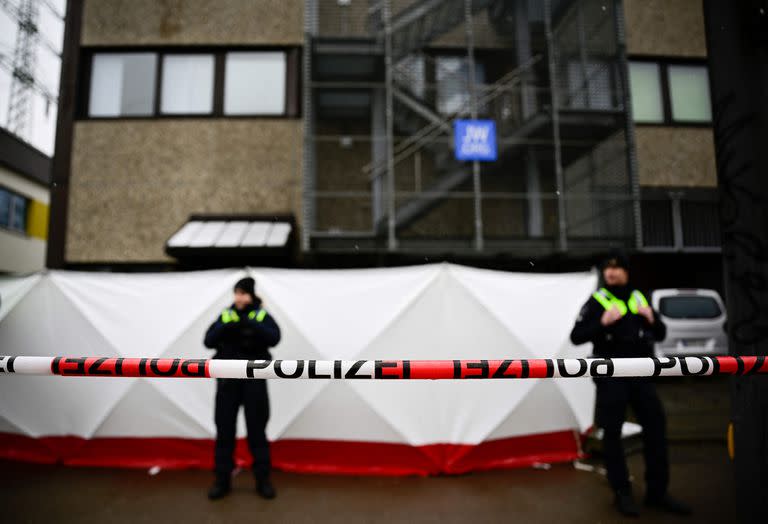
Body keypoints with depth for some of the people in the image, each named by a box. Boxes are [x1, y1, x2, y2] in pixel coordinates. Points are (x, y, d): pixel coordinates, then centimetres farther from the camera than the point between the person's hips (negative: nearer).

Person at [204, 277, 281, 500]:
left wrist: (249, 321, -28)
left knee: (257, 429, 4)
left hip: (253, 379, -2)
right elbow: (208, 341, -3)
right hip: (228, 379, 2)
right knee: (225, 429, 7)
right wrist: (226, 326, -22)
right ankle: (222, 480, 21)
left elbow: (274, 338, -18)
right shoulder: (225, 316, 6)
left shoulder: (262, 316, -1)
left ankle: (263, 480, 18)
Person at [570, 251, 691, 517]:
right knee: (612, 432, 0)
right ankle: (622, 494, 15)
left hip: (641, 373, 5)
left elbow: (660, 335, 17)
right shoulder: (596, 302, -3)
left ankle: (657, 492, 22)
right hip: (611, 375, -5)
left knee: (656, 426, 6)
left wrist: (652, 320, -4)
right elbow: (576, 337, -8)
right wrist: (602, 322, -22)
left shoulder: (639, 298, 11)